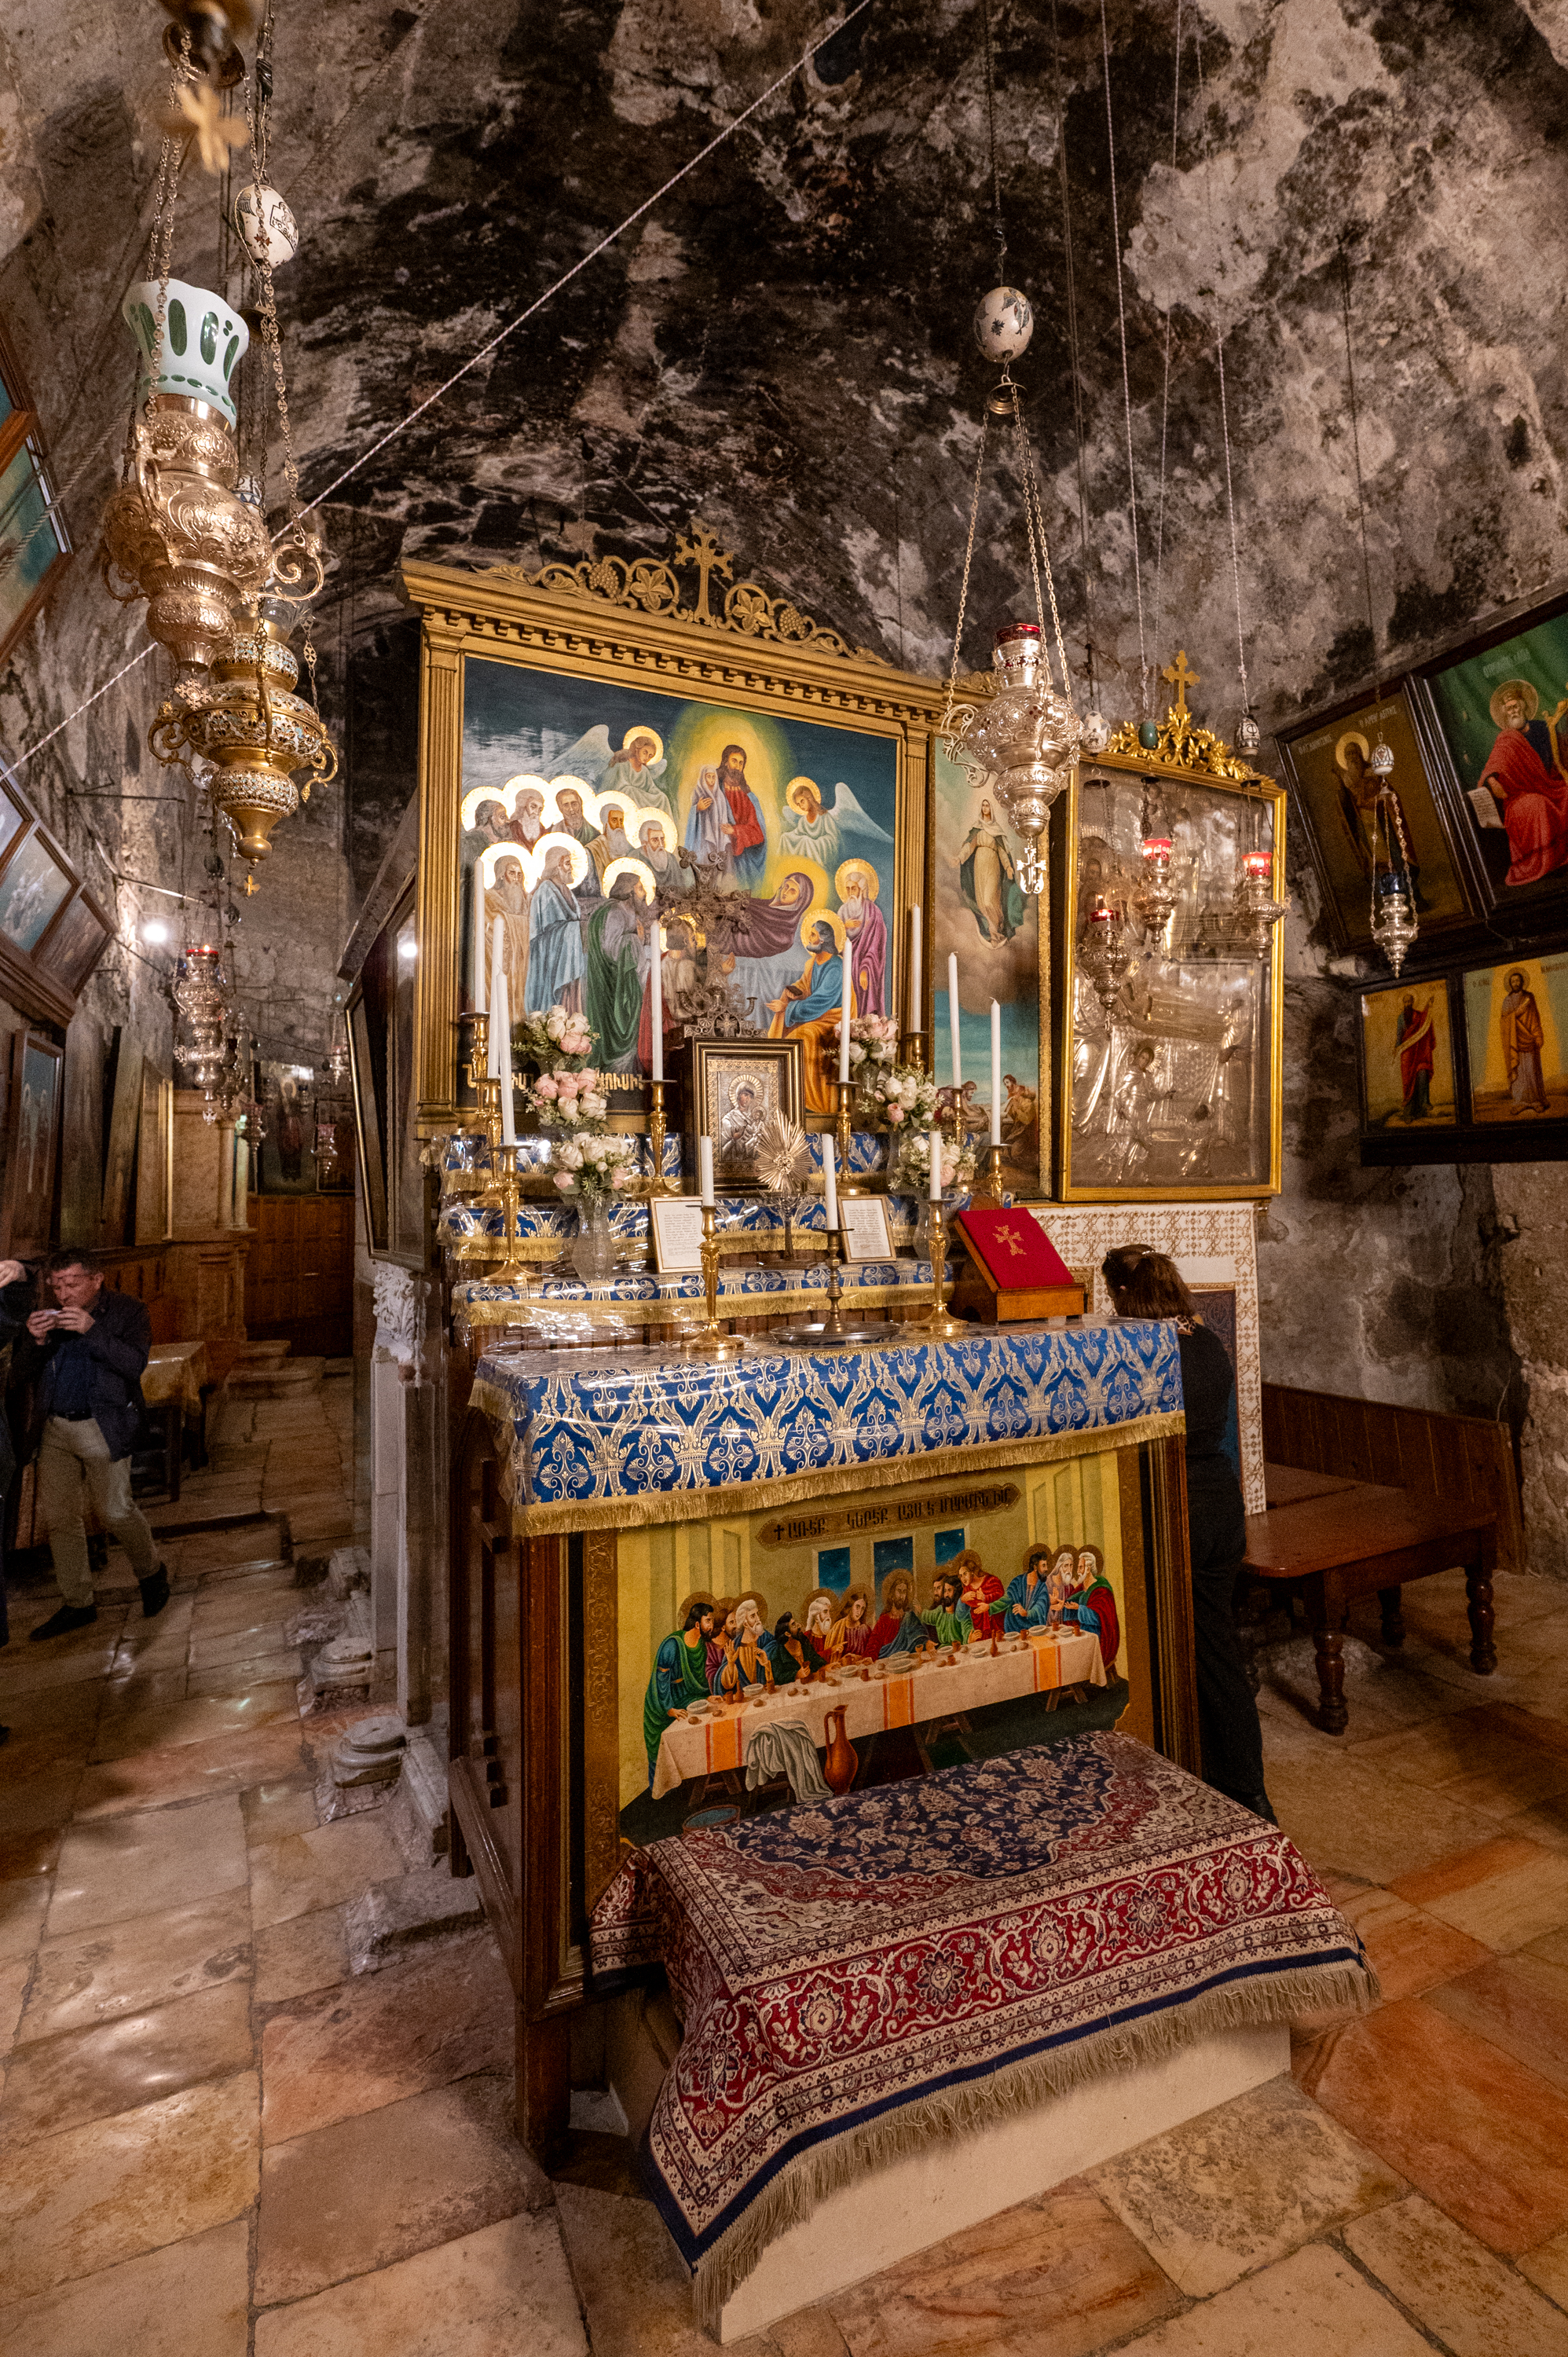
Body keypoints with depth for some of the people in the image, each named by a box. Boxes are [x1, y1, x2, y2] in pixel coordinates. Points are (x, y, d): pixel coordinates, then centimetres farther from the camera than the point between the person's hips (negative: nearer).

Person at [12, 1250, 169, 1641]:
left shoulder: (128, 1311, -6)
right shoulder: (47, 1318, 6)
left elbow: (134, 1363, -18)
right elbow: (19, 1374, 5)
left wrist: (92, 1329, -27)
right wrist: (35, 1341, -14)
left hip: (102, 1429, -5)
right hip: (54, 1431, 5)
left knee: (114, 1511, -1)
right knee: (58, 1514, 9)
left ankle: (151, 1572, 26)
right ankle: (77, 1603, 23)